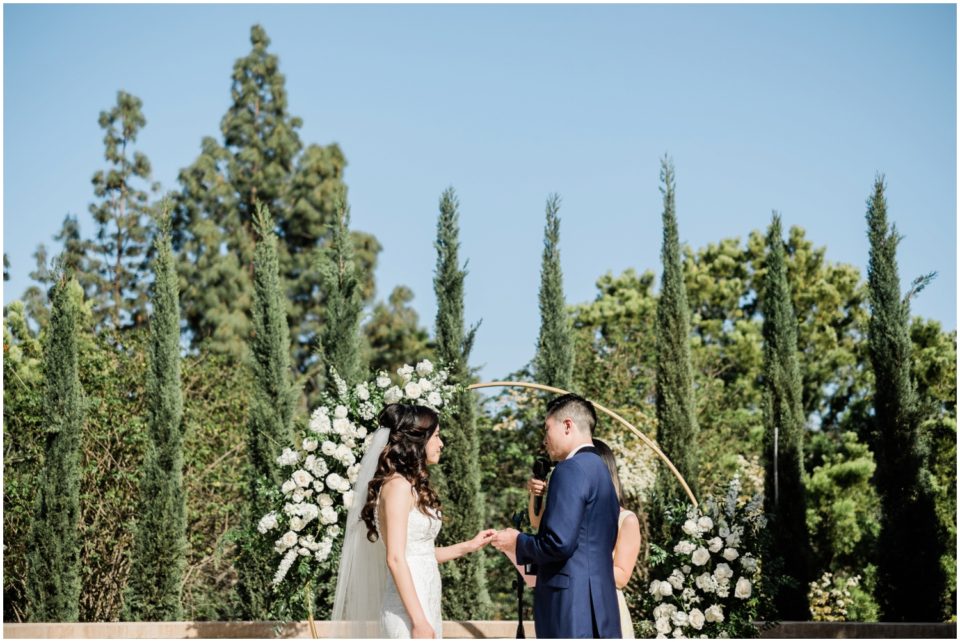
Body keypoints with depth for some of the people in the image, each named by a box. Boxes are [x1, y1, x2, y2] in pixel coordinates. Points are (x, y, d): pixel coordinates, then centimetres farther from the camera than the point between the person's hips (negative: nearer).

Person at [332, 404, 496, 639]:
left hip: (423, 605, 9)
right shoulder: (398, 485, -12)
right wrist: (419, 621, -21)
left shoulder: (413, 487, 15)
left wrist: (468, 546, 18)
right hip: (409, 609, -9)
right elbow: (395, 559, -18)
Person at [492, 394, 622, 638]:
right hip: (598, 604, 9)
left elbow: (560, 543, -19)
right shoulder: (600, 469, 18)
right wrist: (524, 545, 18)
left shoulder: (571, 469, -11)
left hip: (571, 606, -9)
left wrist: (518, 542, -1)